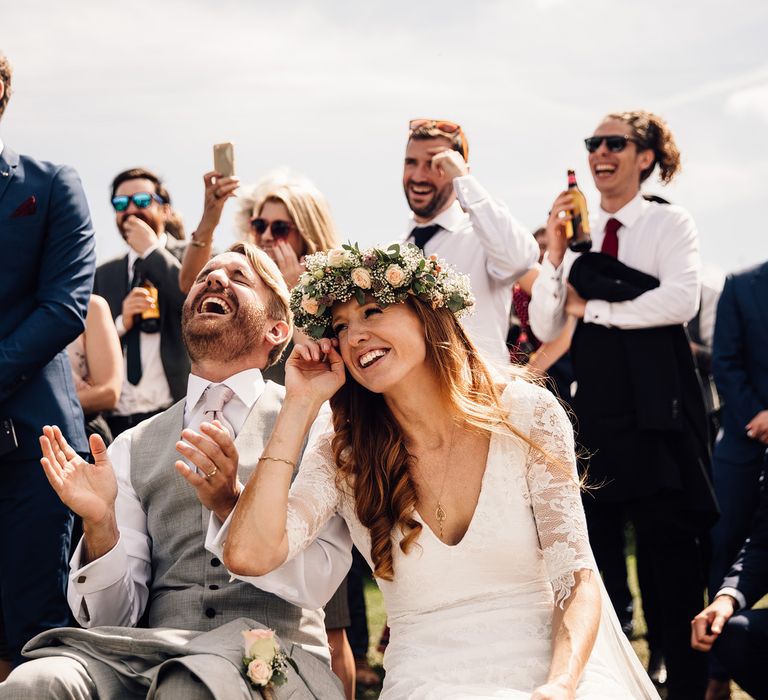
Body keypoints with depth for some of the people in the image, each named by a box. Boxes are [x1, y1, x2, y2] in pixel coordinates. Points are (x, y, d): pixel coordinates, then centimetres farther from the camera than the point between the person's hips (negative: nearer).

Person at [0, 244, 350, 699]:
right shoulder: (133, 448, 15)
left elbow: (317, 582, -4)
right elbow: (112, 617, 8)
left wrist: (234, 505, -20)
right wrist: (99, 526, -11)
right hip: (152, 649, 3)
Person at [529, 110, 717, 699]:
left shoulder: (669, 223, -1)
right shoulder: (577, 234, 8)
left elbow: (681, 299, -18)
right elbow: (545, 329, 3)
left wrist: (592, 308, -11)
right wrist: (554, 252, -8)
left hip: (657, 412, -4)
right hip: (593, 413, 4)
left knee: (675, 557, 3)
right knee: (597, 558, 11)